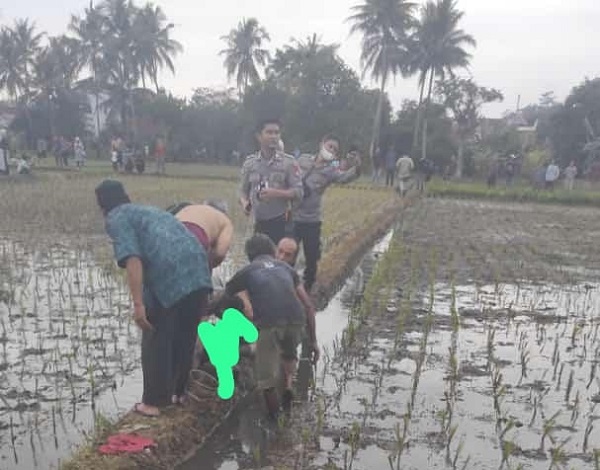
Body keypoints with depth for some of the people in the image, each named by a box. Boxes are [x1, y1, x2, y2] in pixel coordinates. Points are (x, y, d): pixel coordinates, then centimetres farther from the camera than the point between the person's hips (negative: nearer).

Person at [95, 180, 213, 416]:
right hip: (198, 272, 8)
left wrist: (138, 304, -13)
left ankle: (155, 402, 21)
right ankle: (180, 392, 37)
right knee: (186, 338, 22)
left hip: (168, 278, -7)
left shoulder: (117, 218, 8)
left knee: (157, 342, 11)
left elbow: (132, 259, -9)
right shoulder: (149, 210, 33)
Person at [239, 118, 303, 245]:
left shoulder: (289, 162, -4)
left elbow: (298, 192, -6)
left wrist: (276, 193, -21)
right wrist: (244, 203, -11)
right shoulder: (249, 162, 5)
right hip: (259, 223, 3)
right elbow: (243, 190, 11)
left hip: (280, 223, -3)